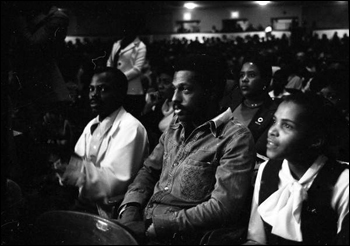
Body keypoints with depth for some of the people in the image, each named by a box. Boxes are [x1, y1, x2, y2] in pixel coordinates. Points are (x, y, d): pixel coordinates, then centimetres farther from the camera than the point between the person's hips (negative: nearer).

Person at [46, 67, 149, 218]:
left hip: (109, 214, -6)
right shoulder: (92, 126, 10)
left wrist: (67, 159, -26)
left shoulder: (130, 128, -14)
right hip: (83, 206, 7)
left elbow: (112, 185, -22)